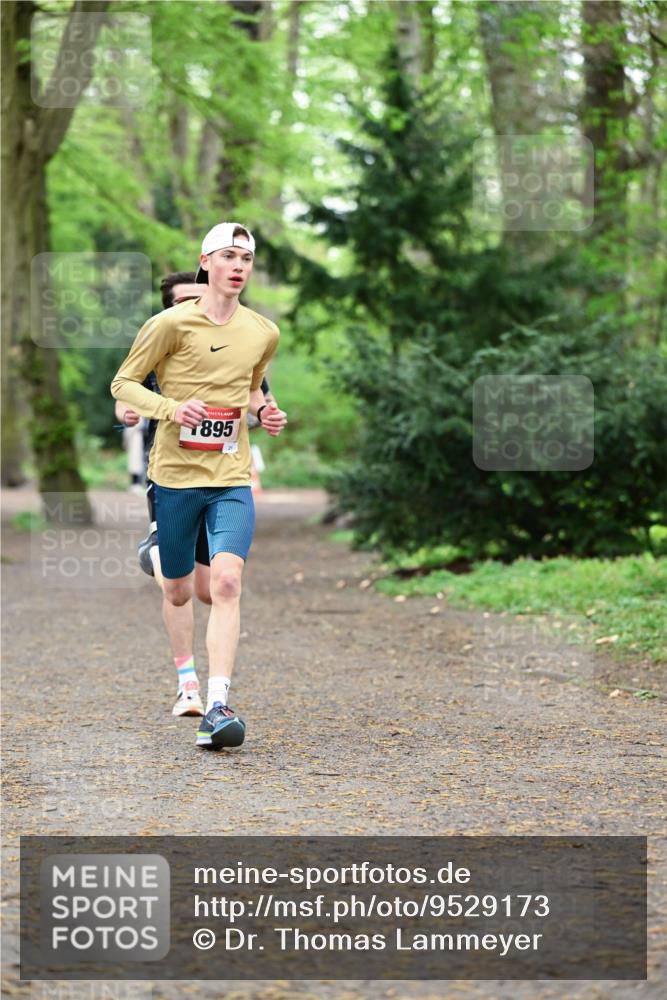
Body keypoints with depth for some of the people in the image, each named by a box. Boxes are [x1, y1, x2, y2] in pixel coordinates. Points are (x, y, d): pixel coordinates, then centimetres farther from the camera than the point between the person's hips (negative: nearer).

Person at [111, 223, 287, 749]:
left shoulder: (264, 332, 7)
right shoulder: (171, 324, -6)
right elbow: (123, 384, -1)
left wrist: (265, 412, 2)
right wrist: (170, 408, -18)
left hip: (232, 479, 1)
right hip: (175, 475, -1)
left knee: (226, 583, -19)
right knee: (178, 594, 9)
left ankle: (218, 705, -20)